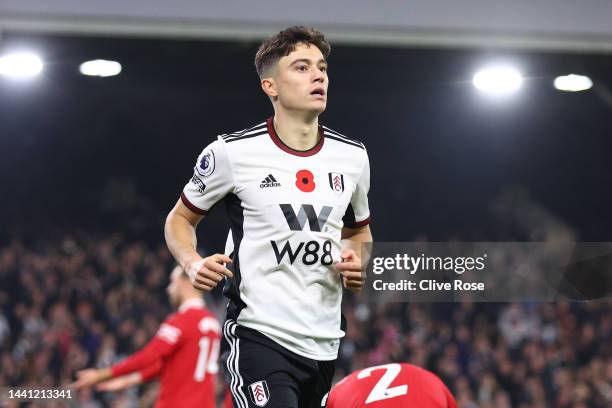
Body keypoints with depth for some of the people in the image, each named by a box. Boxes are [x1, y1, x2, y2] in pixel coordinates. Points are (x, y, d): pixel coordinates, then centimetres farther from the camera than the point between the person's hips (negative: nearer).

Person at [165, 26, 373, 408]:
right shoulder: (233, 152, -5)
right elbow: (180, 219, 8)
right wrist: (194, 264, -12)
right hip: (259, 335, -6)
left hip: (324, 344, 6)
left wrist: (358, 263, 3)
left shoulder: (352, 156, 9)